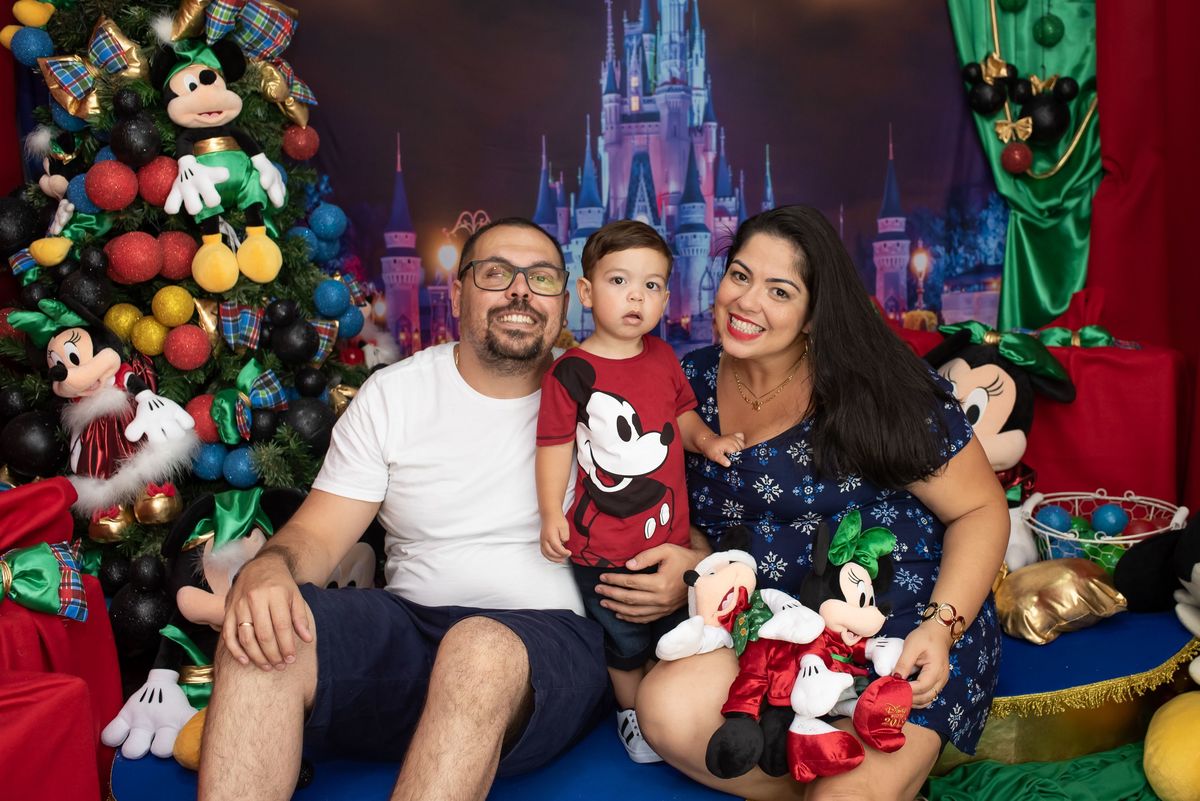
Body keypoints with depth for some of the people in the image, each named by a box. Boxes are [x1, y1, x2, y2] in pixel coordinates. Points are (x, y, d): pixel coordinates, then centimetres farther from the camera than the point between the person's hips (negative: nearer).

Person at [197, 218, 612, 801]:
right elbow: (319, 532, 5)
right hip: (409, 626, 3)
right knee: (260, 635, -26)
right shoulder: (392, 394, 8)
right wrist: (267, 569, -20)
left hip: (555, 634, -2)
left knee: (480, 649, -38)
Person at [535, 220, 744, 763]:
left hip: (669, 531, 5)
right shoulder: (570, 373, -15)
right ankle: (630, 711, 38)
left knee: (671, 631, 21)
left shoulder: (662, 356, 3)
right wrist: (551, 513, -19)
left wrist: (706, 440, -3)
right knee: (624, 641, 13)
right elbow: (555, 445, -12)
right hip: (605, 543, -5)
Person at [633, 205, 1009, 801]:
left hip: (904, 618, -4)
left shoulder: (880, 388, -10)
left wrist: (942, 625, -18)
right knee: (670, 710, -26)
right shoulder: (691, 382, 3)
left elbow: (981, 509, -5)